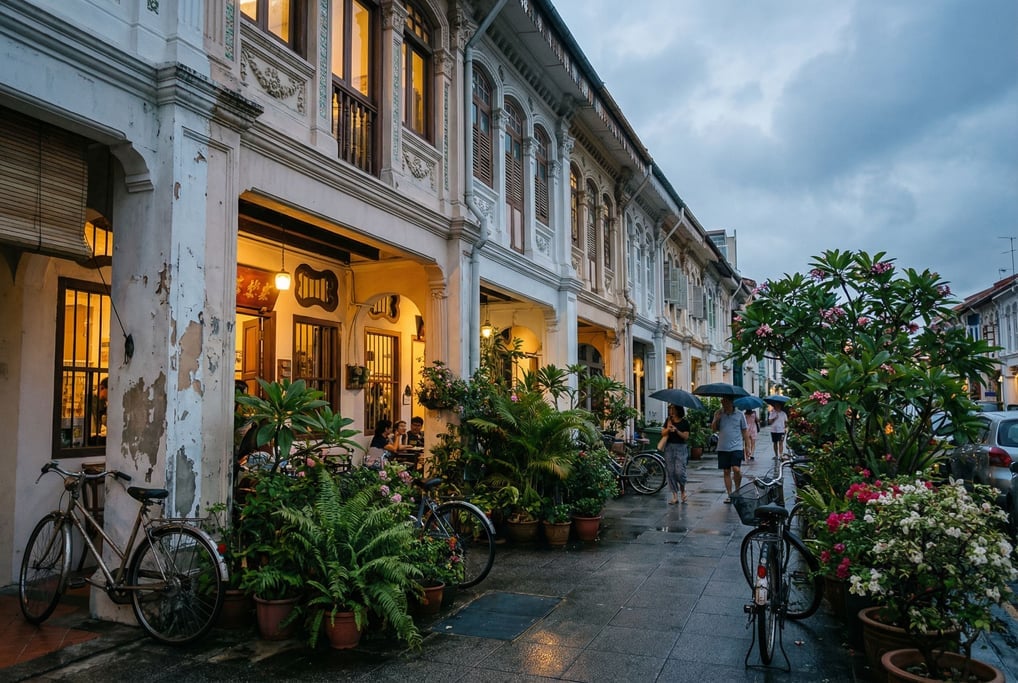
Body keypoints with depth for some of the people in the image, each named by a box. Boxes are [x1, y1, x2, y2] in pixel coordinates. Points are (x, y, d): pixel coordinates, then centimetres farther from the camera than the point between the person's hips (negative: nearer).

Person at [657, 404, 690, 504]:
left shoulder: (684, 422, 0)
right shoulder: (668, 420, 10)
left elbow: (686, 437, -6)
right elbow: (663, 433, 8)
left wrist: (676, 430, -18)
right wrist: (668, 429, -12)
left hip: (681, 448, -3)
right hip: (669, 448, 3)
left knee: (679, 471, -12)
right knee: (670, 471, 0)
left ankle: (683, 490, 16)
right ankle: (675, 496, 5)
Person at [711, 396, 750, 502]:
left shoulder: (740, 414, 2)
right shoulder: (718, 414, 6)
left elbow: (745, 431, 6)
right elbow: (714, 429, 4)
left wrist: (747, 447, 3)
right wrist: (716, 419, -14)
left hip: (736, 447, -2)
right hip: (723, 448, 3)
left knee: (736, 469, -16)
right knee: (726, 472, 6)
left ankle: (738, 490, 8)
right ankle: (730, 495, 15)